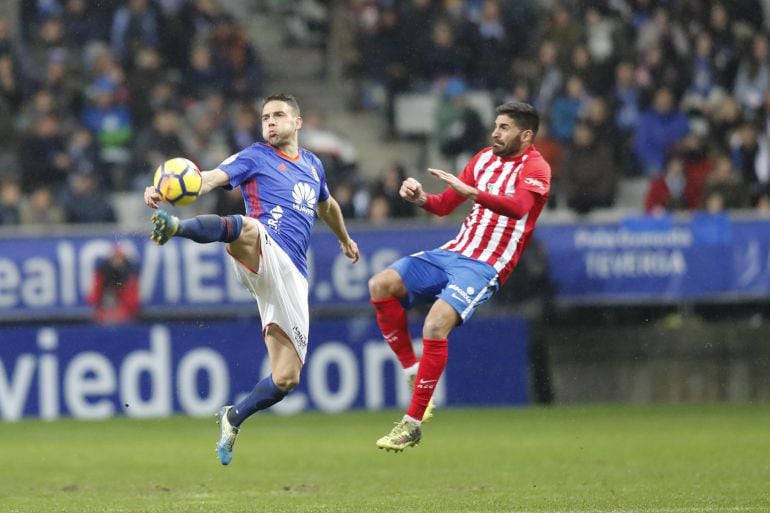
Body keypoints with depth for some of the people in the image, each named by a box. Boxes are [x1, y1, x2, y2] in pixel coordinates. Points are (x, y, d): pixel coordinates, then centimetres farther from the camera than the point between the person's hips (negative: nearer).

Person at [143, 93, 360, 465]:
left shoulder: (313, 165, 25)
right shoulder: (255, 157, 7)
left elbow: (327, 206, 47)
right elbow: (211, 178, -11)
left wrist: (345, 239, 63)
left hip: (292, 277, 5)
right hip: (263, 256, -5)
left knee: (286, 378, -1)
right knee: (246, 228, -44)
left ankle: (233, 419, 22)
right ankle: (174, 227, -67)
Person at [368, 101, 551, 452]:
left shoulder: (534, 168, -6)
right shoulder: (484, 158, 16)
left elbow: (518, 207, -27)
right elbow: (444, 205, 19)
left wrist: (470, 191, -39)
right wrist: (420, 198, -4)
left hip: (484, 267, -8)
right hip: (453, 252, 8)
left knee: (435, 325, -29)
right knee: (381, 285, -12)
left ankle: (412, 424, -21)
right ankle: (413, 373, -3)